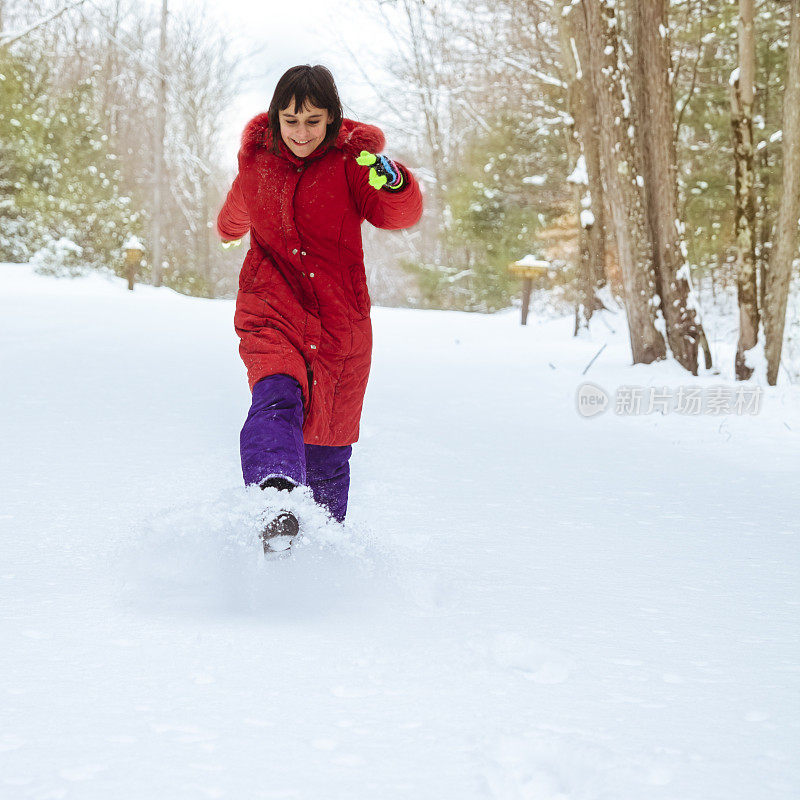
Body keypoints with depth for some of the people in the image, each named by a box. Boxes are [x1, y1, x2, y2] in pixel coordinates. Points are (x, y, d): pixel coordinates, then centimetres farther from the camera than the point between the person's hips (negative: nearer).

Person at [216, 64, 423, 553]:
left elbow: (400, 216, -20)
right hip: (272, 310, 0)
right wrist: (230, 231, 52)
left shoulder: (350, 159, -3)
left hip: (339, 319, 0)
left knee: (328, 444, 8)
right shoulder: (258, 159, 6)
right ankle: (278, 502, -53)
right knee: (276, 399, -30)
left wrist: (394, 184, -42)